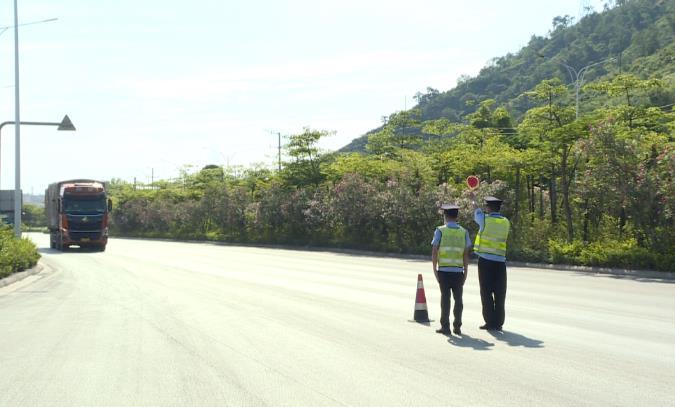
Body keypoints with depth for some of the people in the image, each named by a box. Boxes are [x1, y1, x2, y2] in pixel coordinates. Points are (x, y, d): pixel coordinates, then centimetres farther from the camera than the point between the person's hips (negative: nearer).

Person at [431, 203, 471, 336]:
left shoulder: (440, 231, -1)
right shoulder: (464, 232, 5)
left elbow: (434, 252, -5)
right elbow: (466, 254, 2)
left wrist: (434, 269, 0)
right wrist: (466, 272, 8)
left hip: (444, 270, -1)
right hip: (458, 271, 2)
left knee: (445, 297, 2)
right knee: (458, 298, 7)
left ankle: (445, 326, 2)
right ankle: (457, 327, 7)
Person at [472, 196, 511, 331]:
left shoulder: (485, 220, -4)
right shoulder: (506, 222, 4)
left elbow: (476, 214, 17)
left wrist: (474, 202, 38)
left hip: (485, 261, -3)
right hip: (500, 262, 3)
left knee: (486, 293, 2)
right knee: (499, 294, 5)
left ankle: (490, 322, 1)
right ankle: (498, 323, 6)